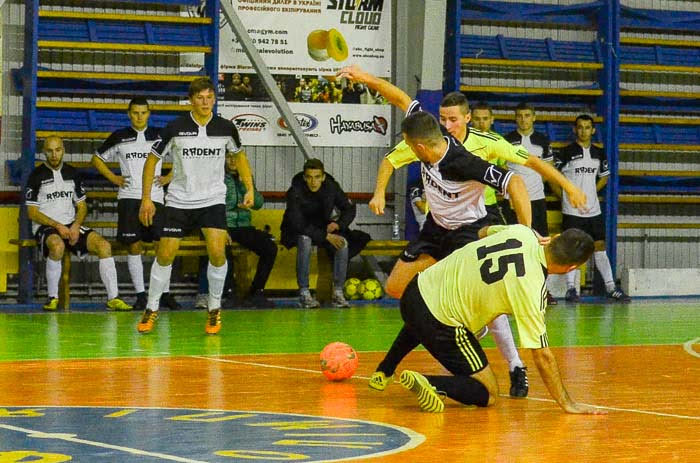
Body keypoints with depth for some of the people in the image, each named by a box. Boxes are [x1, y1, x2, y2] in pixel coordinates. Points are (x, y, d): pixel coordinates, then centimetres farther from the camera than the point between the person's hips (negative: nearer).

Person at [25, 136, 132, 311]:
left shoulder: (72, 173, 13)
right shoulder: (37, 175, -1)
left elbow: (82, 206, 16)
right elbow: (32, 213, -4)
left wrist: (76, 226, -5)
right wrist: (58, 226, -15)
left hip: (71, 226, 4)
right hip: (45, 227, -4)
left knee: (104, 245, -18)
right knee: (57, 246, -39)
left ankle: (113, 298, -17)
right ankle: (52, 298, -25)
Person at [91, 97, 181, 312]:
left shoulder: (160, 136, 9)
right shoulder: (119, 137, 9)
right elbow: (97, 159, 19)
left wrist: (168, 178, 7)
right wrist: (113, 178, 8)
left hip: (155, 197, 0)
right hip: (129, 198, 0)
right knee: (133, 246, -3)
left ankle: (165, 293, 1)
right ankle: (140, 294, 4)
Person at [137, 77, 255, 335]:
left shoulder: (226, 128, -4)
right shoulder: (175, 128, -10)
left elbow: (239, 155, 16)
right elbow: (152, 159, 0)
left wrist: (249, 189, 8)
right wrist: (146, 198, -3)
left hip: (213, 199, 0)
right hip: (179, 200, 0)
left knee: (217, 253, -17)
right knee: (165, 255, -2)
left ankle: (214, 309, 2)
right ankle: (151, 309, 17)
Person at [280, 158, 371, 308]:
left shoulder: (331, 187, -11)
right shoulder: (295, 192, -23)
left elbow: (349, 209, 2)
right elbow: (298, 224, -29)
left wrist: (338, 224, -19)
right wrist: (326, 236, -33)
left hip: (323, 227, 4)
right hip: (296, 232, -4)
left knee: (343, 243, -24)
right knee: (305, 240, -37)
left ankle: (338, 293, -20)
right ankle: (304, 293, -34)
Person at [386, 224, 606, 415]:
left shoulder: (522, 232, -7)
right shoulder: (531, 288, -25)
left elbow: (484, 232, 19)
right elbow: (542, 356, -19)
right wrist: (567, 403, -12)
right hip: (440, 324, -8)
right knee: (487, 395, 2)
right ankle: (430, 384, -16)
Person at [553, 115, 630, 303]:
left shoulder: (599, 154, 10)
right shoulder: (566, 153, -4)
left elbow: (604, 177, 24)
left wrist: (590, 193, 13)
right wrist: (566, 197, -1)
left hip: (594, 209, 4)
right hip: (572, 211, -4)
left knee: (600, 246, 5)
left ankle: (610, 287, 7)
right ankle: (570, 288, 3)